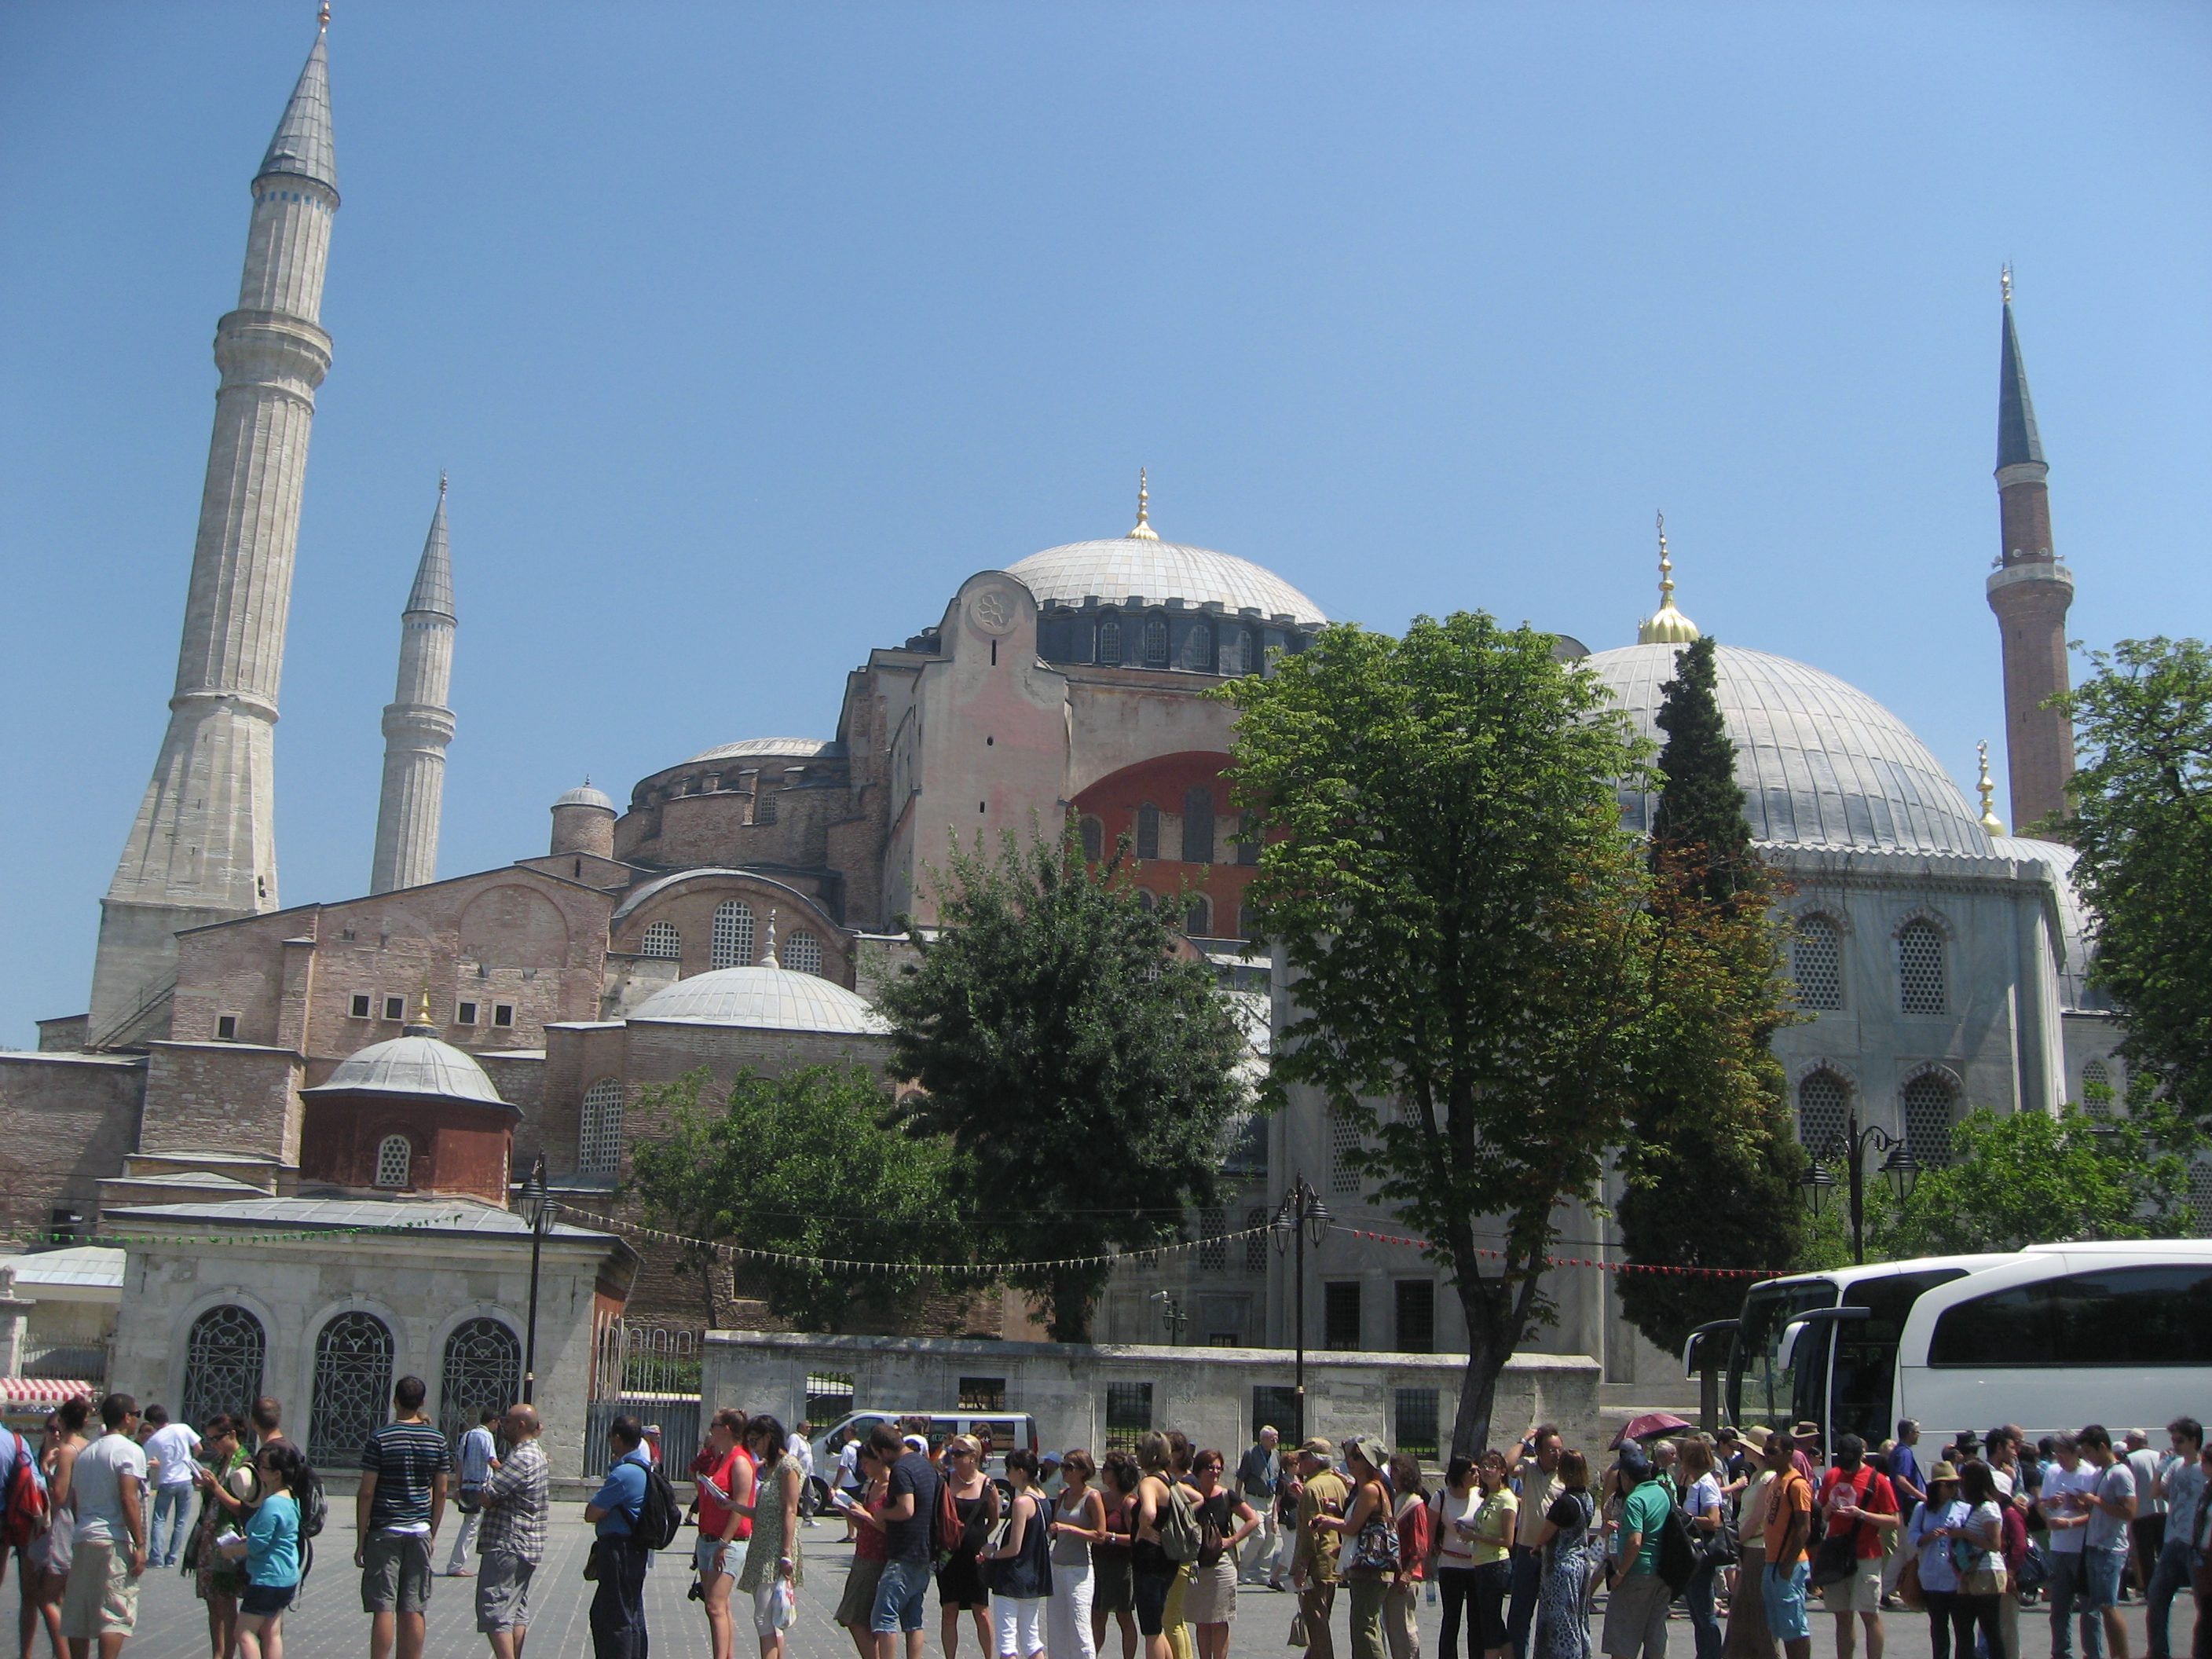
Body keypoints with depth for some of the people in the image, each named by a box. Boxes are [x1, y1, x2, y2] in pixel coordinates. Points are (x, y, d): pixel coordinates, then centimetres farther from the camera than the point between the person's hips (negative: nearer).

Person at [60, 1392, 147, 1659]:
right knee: (115, 1614, -8)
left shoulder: (85, 1453, 18)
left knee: (78, 1614, 10)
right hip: (115, 1542, -7)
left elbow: (74, 1502, 20)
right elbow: (129, 1500, -15)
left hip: (83, 1540, 7)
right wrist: (140, 1545, -14)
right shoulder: (129, 1450, -7)